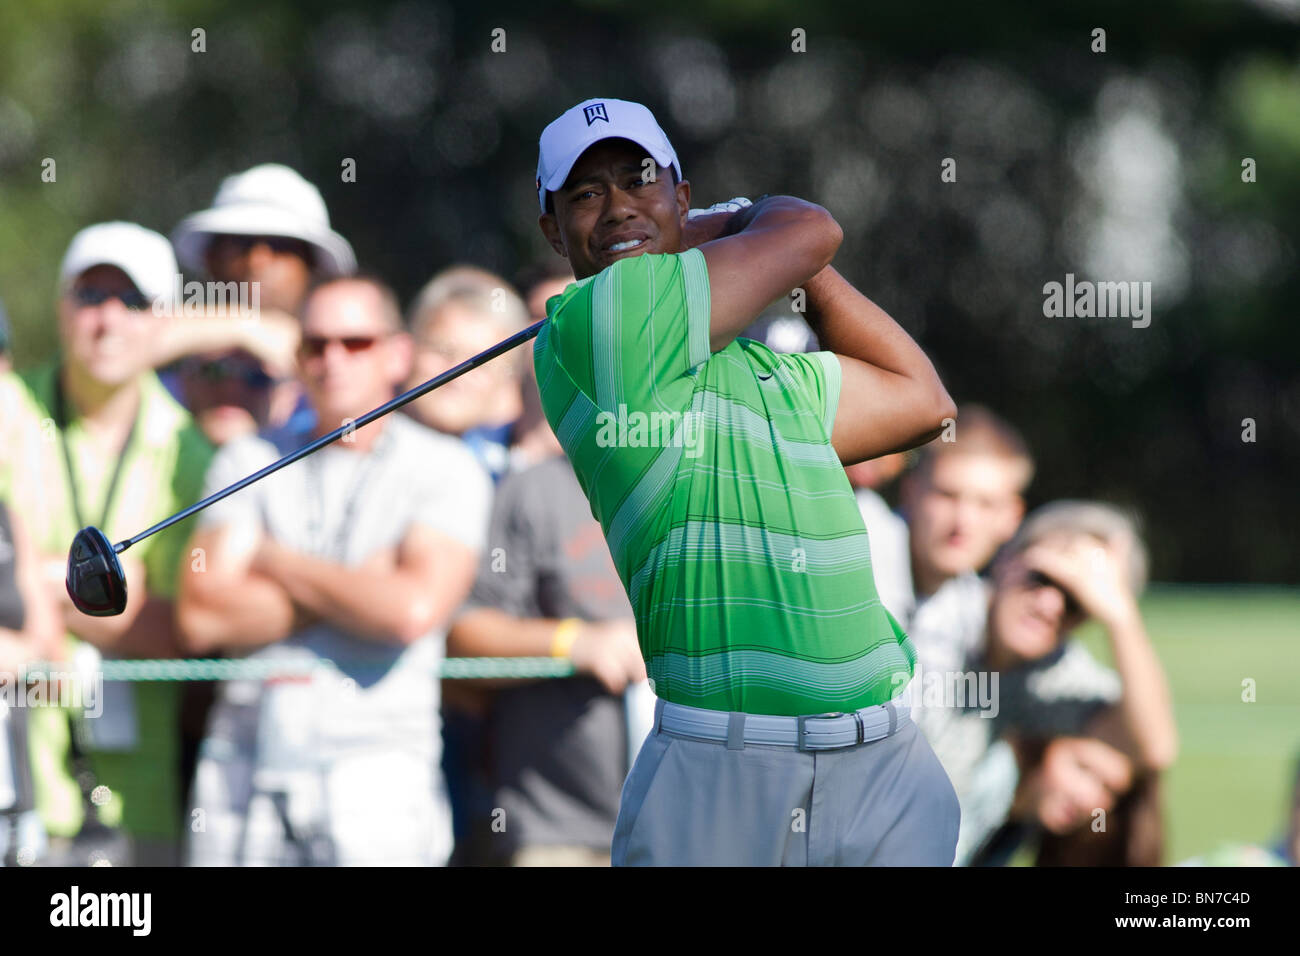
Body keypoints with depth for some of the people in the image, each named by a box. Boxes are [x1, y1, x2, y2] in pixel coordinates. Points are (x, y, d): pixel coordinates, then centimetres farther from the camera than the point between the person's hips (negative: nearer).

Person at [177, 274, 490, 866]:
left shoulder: (446, 470, 4)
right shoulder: (249, 462, 13)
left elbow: (414, 611, -13)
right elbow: (201, 618, 0)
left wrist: (276, 560, -1)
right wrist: (354, 588, -4)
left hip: (376, 775, -3)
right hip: (244, 766, 3)